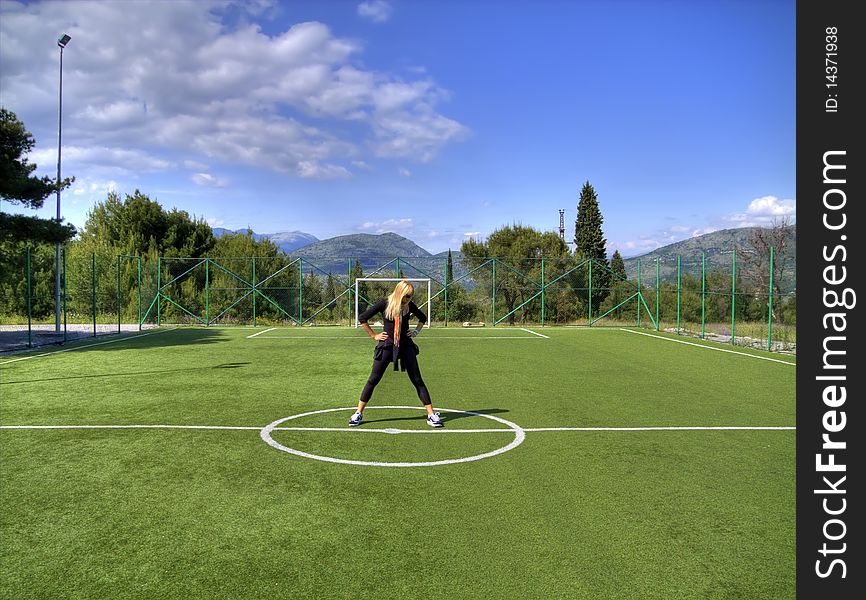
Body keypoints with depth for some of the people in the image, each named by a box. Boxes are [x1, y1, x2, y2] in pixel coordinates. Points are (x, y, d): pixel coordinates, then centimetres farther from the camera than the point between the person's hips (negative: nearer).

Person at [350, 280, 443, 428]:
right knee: (373, 380, 2)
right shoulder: (384, 304, -10)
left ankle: (431, 415, 5)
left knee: (417, 380, 0)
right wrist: (374, 335, -4)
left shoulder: (409, 305, -1)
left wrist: (416, 331, 6)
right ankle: (358, 413, 13)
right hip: (386, 346, -2)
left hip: (406, 346, 2)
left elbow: (423, 318, 20)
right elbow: (362, 318, -4)